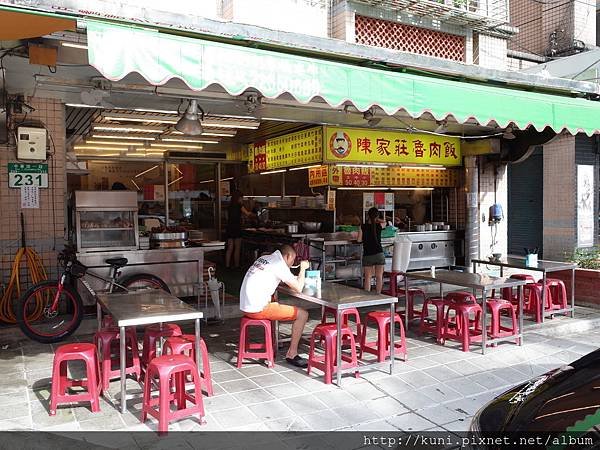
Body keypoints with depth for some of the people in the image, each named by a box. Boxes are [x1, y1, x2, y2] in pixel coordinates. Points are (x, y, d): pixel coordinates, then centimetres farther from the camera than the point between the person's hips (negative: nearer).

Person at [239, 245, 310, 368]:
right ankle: (291, 354, 3)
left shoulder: (264, 258, 15)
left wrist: (296, 278, 21)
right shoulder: (279, 265, -10)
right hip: (257, 309, -9)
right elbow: (298, 288, -10)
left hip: (245, 305, 9)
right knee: (302, 314, -4)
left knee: (275, 303, 38)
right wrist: (303, 269, 5)